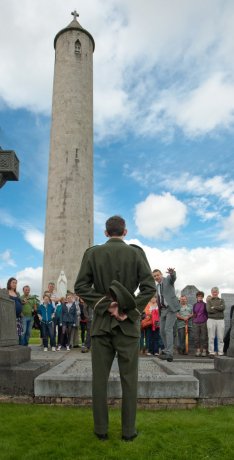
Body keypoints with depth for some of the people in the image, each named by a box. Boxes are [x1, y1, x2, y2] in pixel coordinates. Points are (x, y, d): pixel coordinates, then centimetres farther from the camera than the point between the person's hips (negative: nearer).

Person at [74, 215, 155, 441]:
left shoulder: (92, 253, 0)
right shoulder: (136, 252, -3)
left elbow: (80, 287, -6)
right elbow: (149, 287, -10)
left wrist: (105, 305, -7)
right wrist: (129, 310, -8)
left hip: (101, 322, 1)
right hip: (128, 323, -1)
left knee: (99, 378, 10)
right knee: (129, 378, 9)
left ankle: (101, 429, 19)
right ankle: (128, 430, 17)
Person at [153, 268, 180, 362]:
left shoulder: (168, 279, -5)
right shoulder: (157, 286, 15)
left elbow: (173, 277, -29)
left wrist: (172, 272, -53)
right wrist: (159, 310, 16)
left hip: (171, 308, -7)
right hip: (163, 309, 7)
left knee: (168, 329, -16)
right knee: (162, 331, 8)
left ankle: (169, 353, -17)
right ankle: (167, 349, 23)